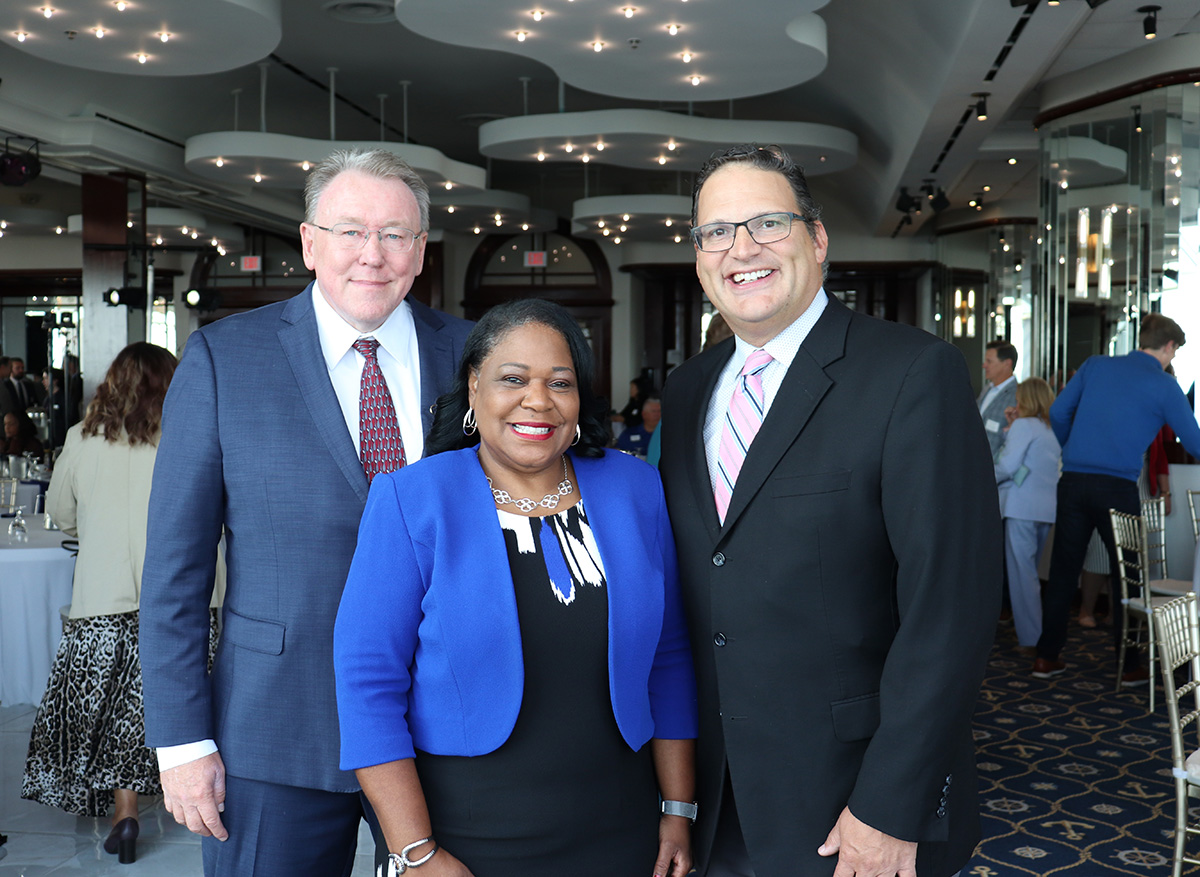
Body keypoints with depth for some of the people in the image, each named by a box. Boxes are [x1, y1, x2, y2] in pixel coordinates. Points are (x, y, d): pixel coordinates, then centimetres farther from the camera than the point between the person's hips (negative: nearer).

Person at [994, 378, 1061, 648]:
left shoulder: (1023, 426, -6)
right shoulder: (1054, 431, 16)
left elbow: (1008, 466, -13)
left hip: (1022, 506, -8)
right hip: (1047, 508, 8)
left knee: (1020, 572, -3)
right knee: (1030, 571, 16)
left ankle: (1030, 638, -2)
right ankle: (1036, 630, 21)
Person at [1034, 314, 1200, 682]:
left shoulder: (1094, 365, 10)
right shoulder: (1163, 386, 0)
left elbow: (1058, 412, 10)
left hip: (1073, 482, 4)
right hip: (1117, 488, -4)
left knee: (1062, 571, 10)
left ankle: (1047, 657, 14)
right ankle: (1129, 666, 15)